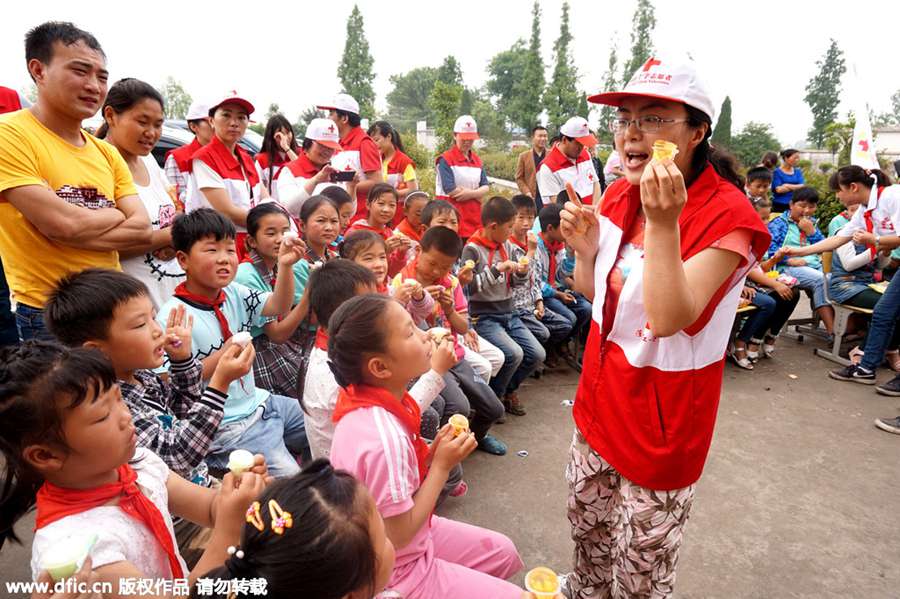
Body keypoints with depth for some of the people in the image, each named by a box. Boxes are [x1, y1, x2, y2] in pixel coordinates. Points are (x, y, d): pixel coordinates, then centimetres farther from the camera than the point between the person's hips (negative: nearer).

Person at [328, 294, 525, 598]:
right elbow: (400, 535, -24)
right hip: (395, 571, -8)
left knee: (504, 552, 19)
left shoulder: (366, 403, -9)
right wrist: (442, 464, -19)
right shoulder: (385, 439, -36)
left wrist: (431, 454, -10)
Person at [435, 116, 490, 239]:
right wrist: (478, 195, -4)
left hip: (474, 219, 6)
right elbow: (450, 190, -14)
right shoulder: (445, 159, -4)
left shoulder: (477, 160, 15)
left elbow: (486, 187, 6)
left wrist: (471, 193, -16)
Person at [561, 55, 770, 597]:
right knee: (588, 528, 26)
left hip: (662, 416, -6)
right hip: (601, 398, 7)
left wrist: (662, 224, -37)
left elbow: (670, 318, -31)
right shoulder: (619, 195, 0)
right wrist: (585, 248, -10)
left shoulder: (726, 216, -21)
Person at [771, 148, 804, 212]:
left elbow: (802, 186, 1)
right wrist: (796, 187, -11)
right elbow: (778, 189, -9)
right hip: (780, 205, -4)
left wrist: (787, 186, -13)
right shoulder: (777, 172, 0)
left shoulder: (798, 172, 14)